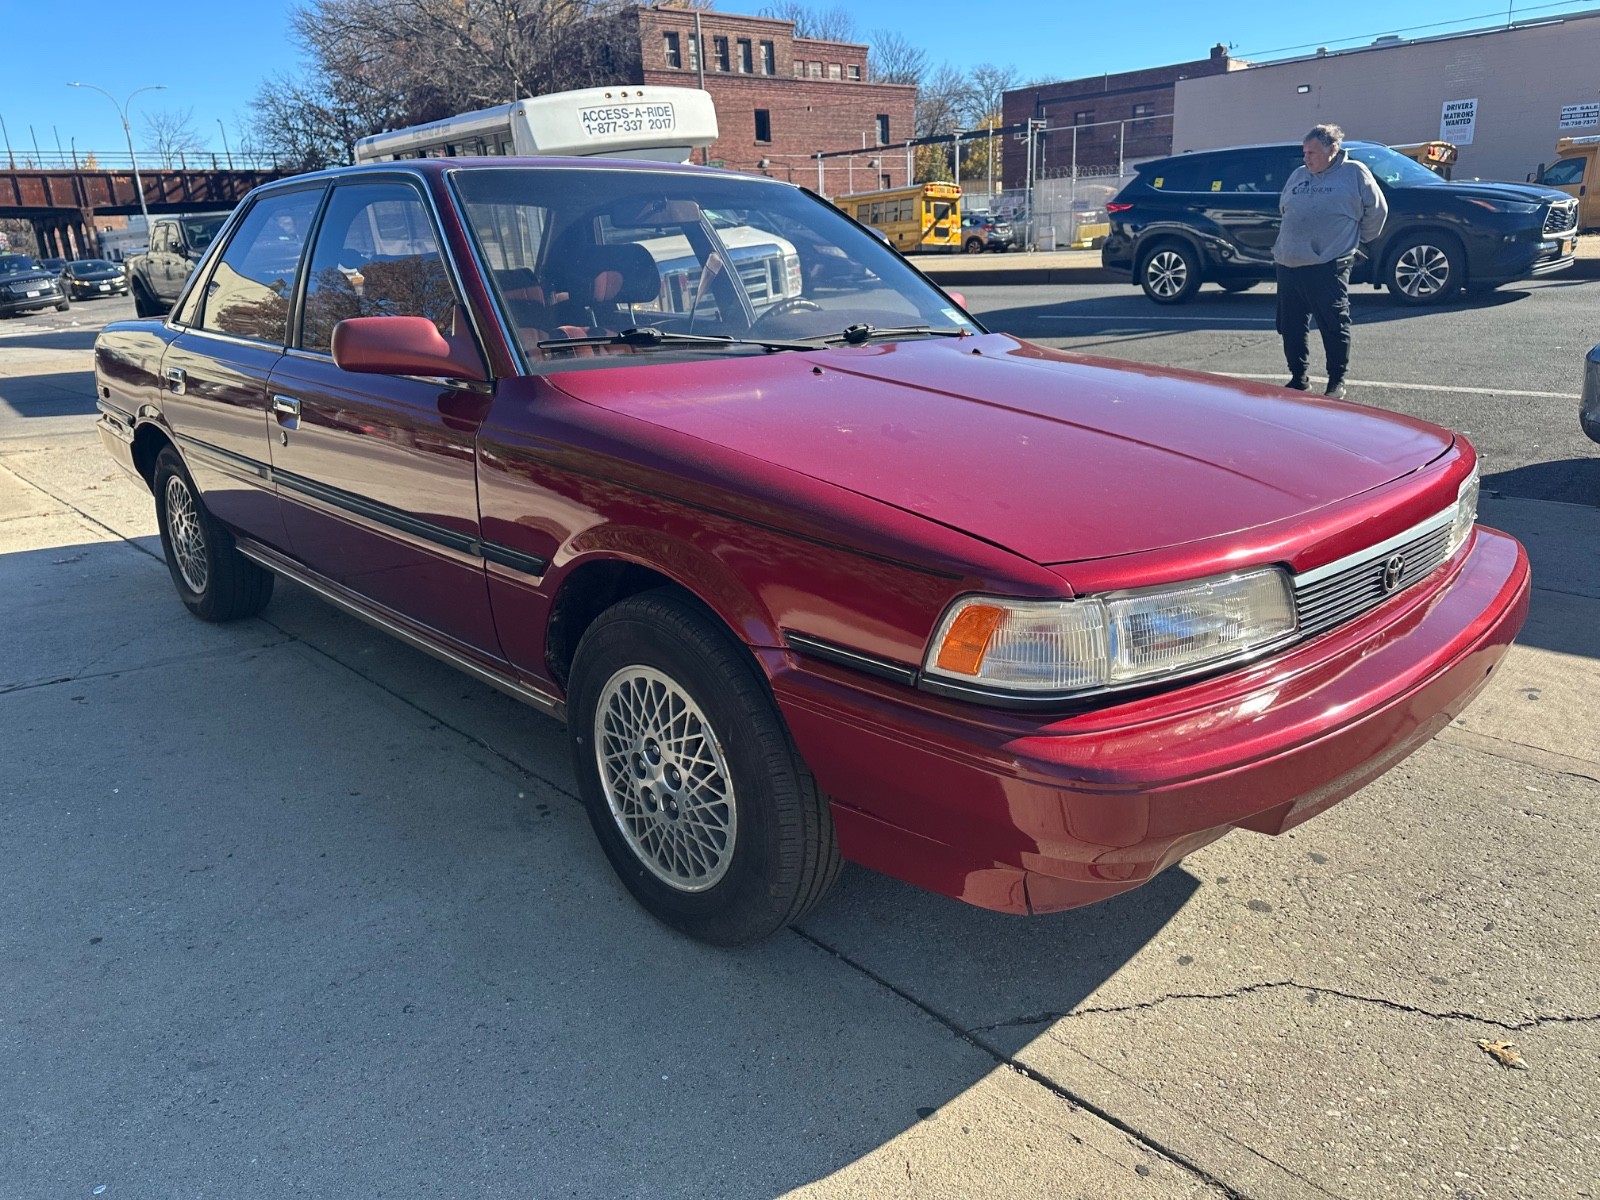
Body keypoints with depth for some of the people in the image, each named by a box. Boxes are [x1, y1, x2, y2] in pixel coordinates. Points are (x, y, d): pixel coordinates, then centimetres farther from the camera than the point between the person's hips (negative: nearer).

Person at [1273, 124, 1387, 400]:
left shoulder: (1354, 173, 2)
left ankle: (1337, 381, 6)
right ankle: (1298, 378, 20)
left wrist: (1355, 239, 12)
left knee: (1334, 326, -4)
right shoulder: (1298, 175, 16)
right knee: (1291, 327, 8)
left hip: (1328, 266, -6)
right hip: (1288, 264, 6)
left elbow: (1377, 210, 6)